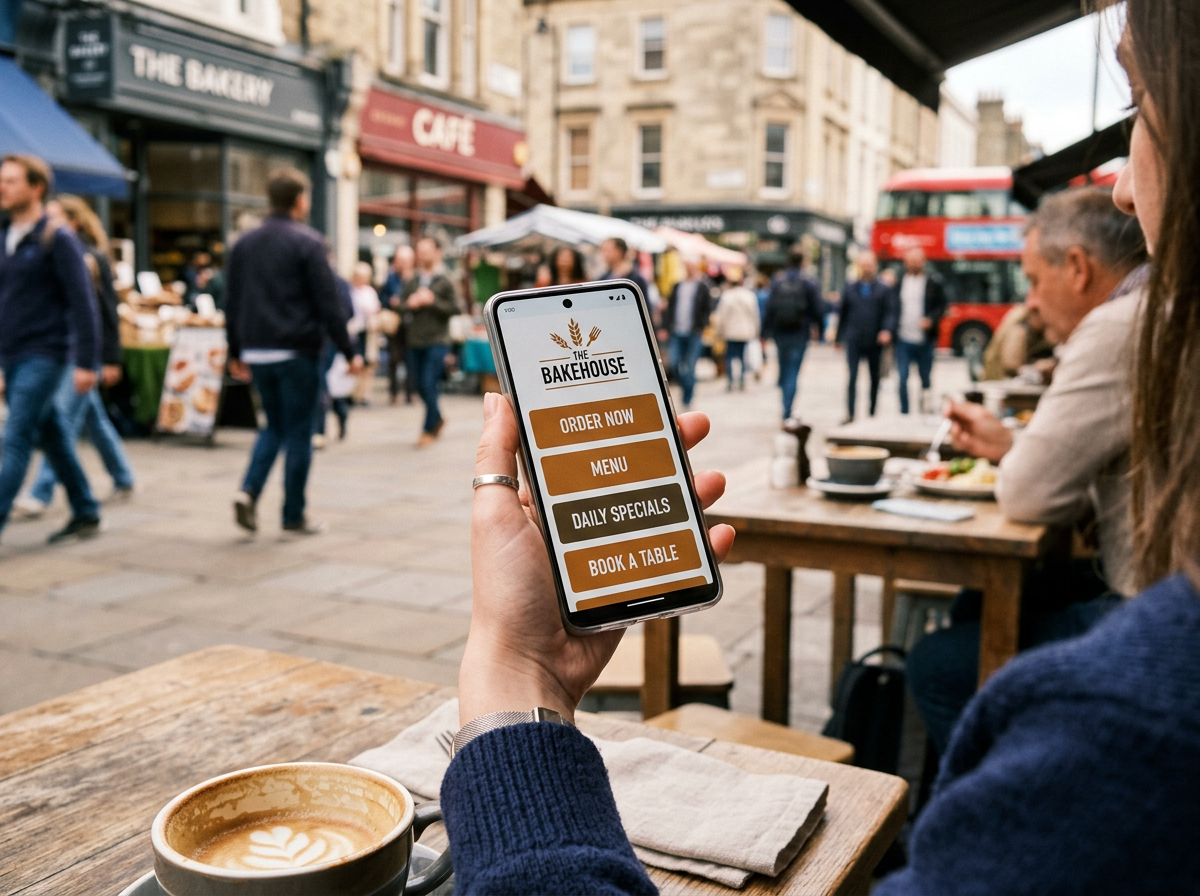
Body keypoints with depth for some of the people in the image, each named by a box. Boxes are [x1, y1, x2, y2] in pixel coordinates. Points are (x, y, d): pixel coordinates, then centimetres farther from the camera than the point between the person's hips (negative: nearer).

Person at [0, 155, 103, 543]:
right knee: (53, 438, 13)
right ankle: (86, 514, 22)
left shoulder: (58, 240, -9)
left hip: (43, 357, -7)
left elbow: (83, 304, -13)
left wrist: (86, 363, -18)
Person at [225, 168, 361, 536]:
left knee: (274, 426, 19)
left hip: (256, 352, 6)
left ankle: (249, 491, 0)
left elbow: (232, 303, 13)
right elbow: (328, 304, -11)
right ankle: (294, 515, 9)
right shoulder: (307, 242, -8)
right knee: (298, 433, 3)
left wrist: (236, 352, 20)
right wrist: (349, 352, -6)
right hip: (296, 352, -6)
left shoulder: (244, 243, 10)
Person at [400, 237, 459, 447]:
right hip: (415, 341, 5)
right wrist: (410, 304, -6)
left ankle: (430, 429, 1)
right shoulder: (412, 282, 11)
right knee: (420, 385, 9)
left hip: (437, 341, -5)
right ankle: (437, 418, 31)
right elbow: (400, 303, 14)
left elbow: (454, 308, -9)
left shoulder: (444, 282, -2)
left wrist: (432, 301, -16)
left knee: (429, 385, -10)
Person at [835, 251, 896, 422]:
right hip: (853, 341, 0)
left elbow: (890, 313, -3)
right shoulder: (849, 289, 9)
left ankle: (873, 413, 19)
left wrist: (887, 331, -22)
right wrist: (839, 337, 10)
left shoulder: (884, 291, 4)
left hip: (875, 342, 0)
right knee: (852, 377, -9)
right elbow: (842, 313, 12)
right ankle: (850, 413, -10)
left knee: (875, 378, 9)